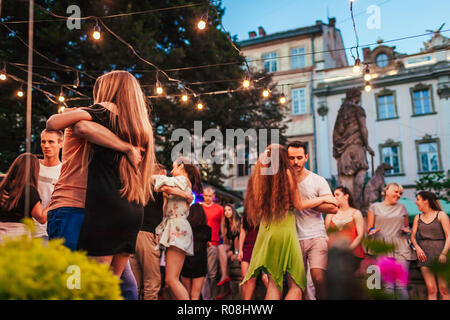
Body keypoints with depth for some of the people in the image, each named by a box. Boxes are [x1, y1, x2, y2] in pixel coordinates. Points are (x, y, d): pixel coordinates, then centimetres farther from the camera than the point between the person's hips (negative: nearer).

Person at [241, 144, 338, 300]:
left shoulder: (258, 176, 11)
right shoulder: (286, 173, -3)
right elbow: (299, 205, 0)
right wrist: (324, 198, 12)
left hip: (266, 232, 6)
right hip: (285, 230, -6)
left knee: (273, 284, 10)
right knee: (296, 284, 1)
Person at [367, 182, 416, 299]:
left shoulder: (402, 208, 20)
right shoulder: (374, 207, 13)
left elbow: (407, 226, 28)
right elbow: (369, 228, 13)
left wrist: (406, 229, 5)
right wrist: (372, 231, -10)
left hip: (400, 247, 2)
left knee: (402, 286, -6)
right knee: (388, 286, -9)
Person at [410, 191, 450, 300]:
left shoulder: (441, 215, 3)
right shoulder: (418, 218, 16)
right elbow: (413, 236, 12)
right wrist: (417, 248, -8)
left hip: (439, 251, -3)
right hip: (424, 254, 3)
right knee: (431, 289, -4)